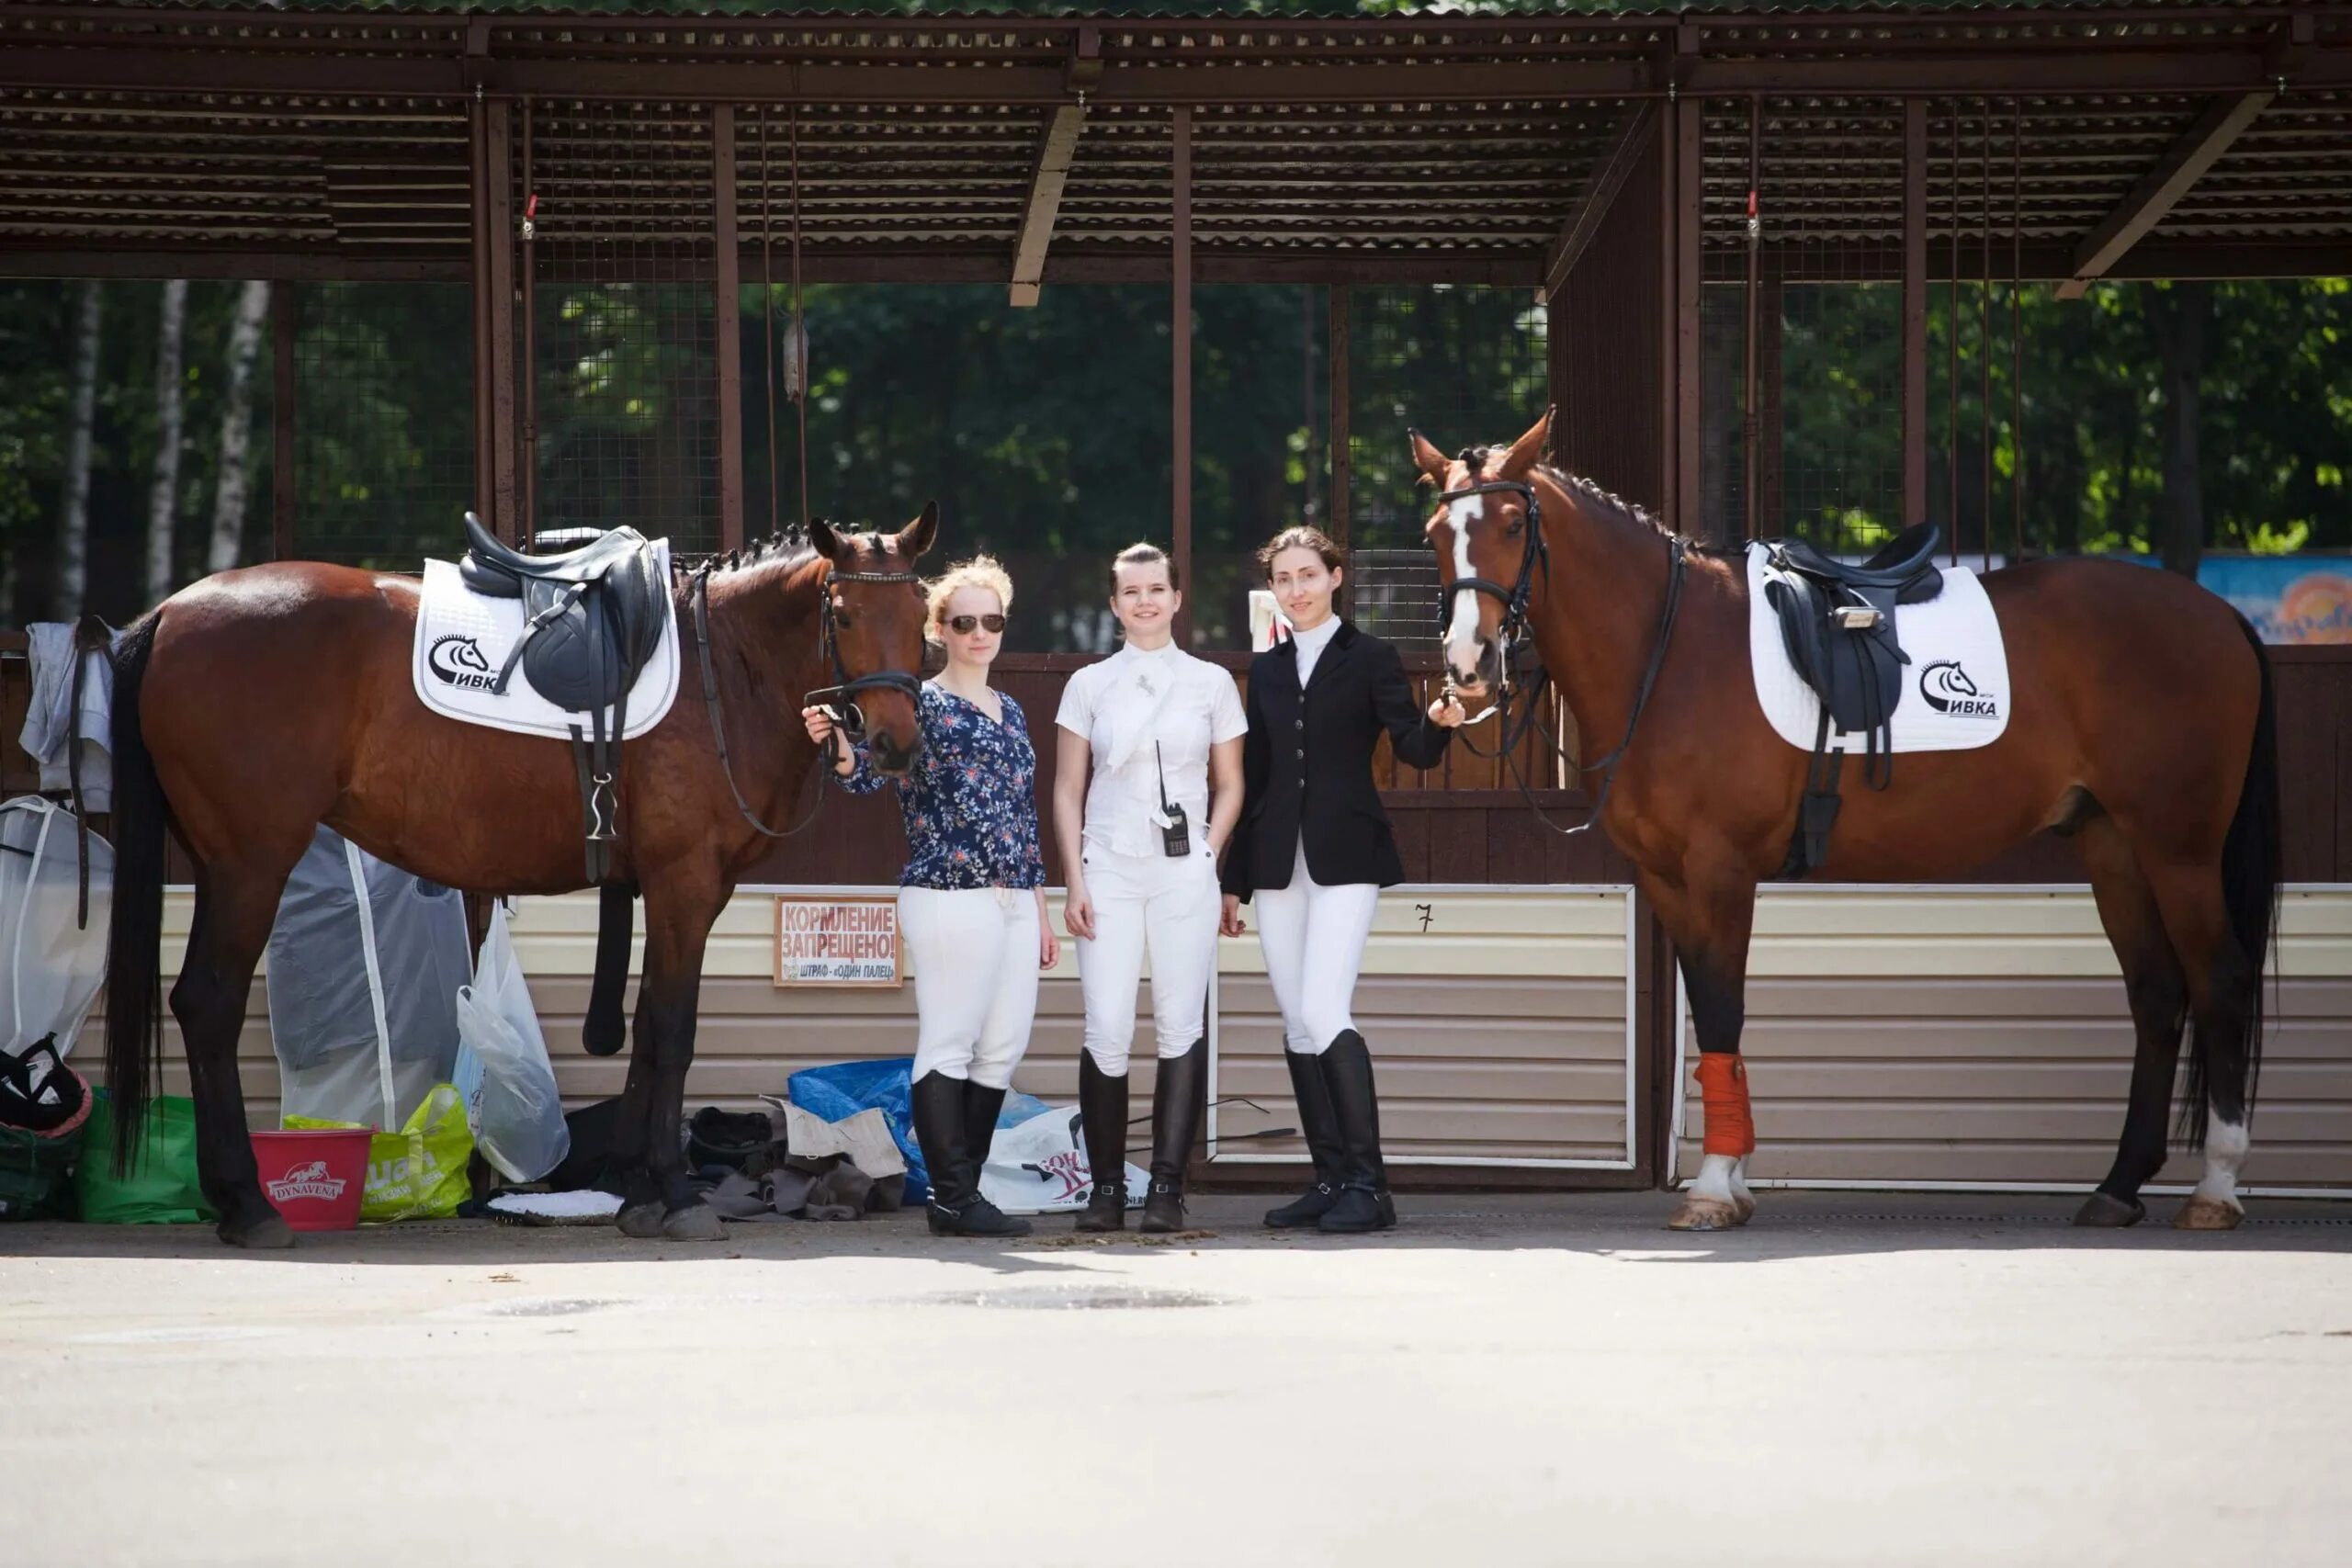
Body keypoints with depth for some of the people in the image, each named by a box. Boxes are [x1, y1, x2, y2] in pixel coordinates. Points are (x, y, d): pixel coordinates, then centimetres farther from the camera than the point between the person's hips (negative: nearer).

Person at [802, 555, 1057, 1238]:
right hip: (949, 896, -8)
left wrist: (1040, 909, 20)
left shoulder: (1010, 712, 17)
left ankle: (962, 1191, 15)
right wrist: (838, 745, -40)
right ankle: (953, 1199, -4)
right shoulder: (920, 705, -3)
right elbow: (871, 773, -17)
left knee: (1002, 1047, 8)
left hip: (1014, 901, 8)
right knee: (948, 1046, -6)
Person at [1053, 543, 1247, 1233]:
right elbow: (1067, 791, 8)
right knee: (1107, 1032, -8)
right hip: (1110, 871, 0)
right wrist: (1075, 882, 0)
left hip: (1183, 872, 0)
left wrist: (1208, 857, -3)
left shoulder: (1211, 683, 8)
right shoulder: (1089, 685, 8)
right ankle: (1106, 1187, -2)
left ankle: (1167, 1188, -2)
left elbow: (1230, 786, 11)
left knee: (1181, 1027, -4)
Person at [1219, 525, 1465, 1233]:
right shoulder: (1267, 669, 14)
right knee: (1297, 1024, 4)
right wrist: (1234, 881, 15)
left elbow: (1414, 749, -7)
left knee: (1323, 1014, -16)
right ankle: (1330, 1179, 10)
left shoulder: (1370, 658, 0)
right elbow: (1253, 777, 16)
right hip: (1280, 864, 6)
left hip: (1345, 857, -6)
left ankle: (1367, 1185, -14)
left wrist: (1438, 723, -31)